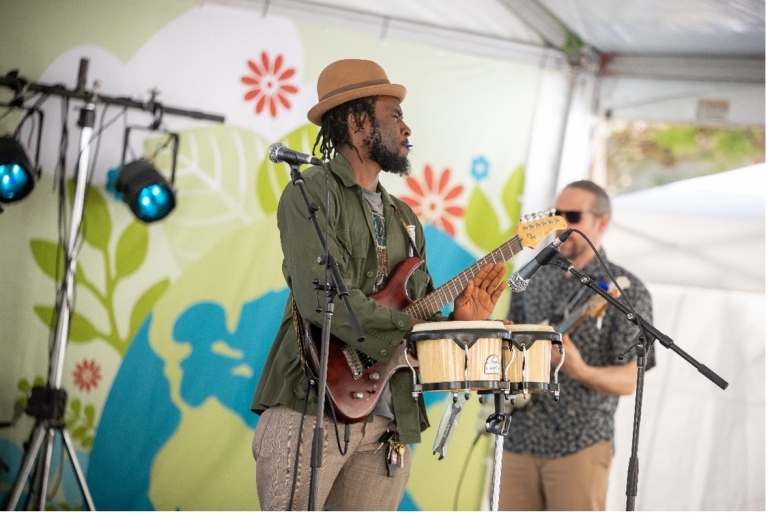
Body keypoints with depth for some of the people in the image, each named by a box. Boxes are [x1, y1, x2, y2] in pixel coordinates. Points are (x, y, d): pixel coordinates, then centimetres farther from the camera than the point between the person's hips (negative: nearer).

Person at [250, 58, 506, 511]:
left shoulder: (404, 218, 22)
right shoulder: (313, 193, -3)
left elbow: (423, 313, 20)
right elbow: (323, 299, -17)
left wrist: (460, 320, -1)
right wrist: (408, 330, -15)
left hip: (386, 421, 7)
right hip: (311, 410, -7)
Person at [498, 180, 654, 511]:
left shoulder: (626, 290, -3)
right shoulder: (533, 280, 12)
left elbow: (629, 381, -8)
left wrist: (579, 371, -25)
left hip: (580, 446, -5)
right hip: (518, 440, 5)